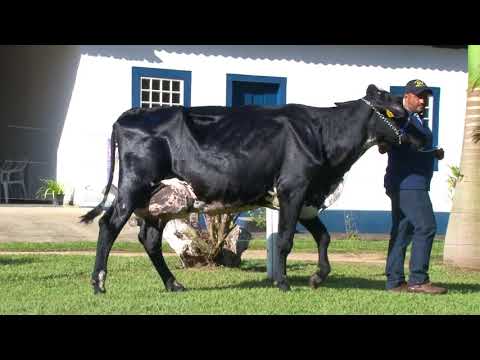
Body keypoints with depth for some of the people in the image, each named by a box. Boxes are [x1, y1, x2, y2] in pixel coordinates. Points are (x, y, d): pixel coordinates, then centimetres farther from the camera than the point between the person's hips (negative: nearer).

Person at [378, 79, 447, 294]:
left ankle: (395, 282, 11)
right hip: (407, 184, -10)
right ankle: (418, 280, -14)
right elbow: (383, 148, -16)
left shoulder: (419, 121, 21)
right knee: (426, 227, -15)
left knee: (403, 231, 9)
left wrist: (436, 153, 14)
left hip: (415, 185, 10)